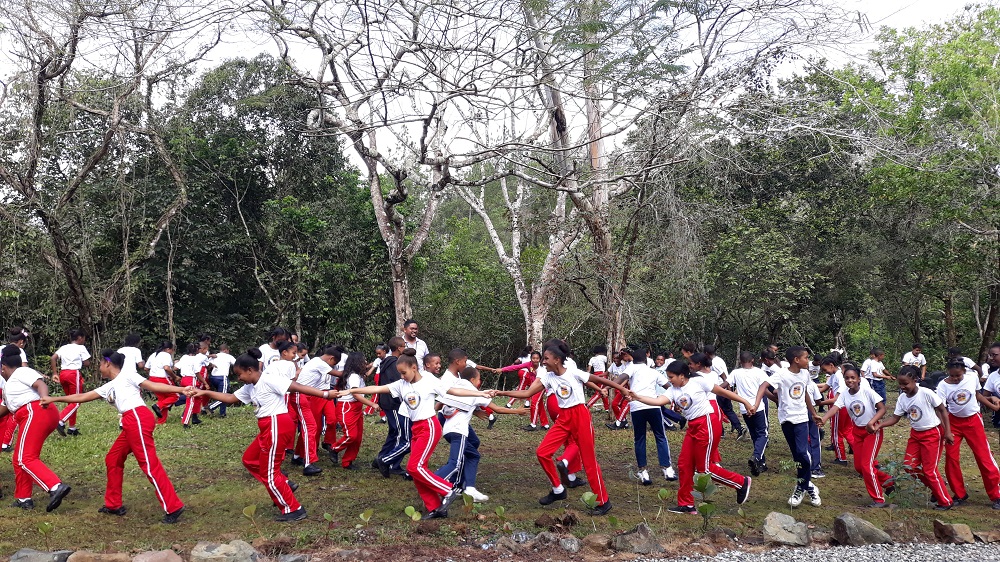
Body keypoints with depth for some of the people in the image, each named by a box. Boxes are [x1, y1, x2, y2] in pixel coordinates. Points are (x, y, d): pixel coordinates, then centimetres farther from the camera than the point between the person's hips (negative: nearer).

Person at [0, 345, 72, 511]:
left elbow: (41, 384, -16)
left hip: (36, 414, -10)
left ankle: (56, 487, -32)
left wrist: (44, 398, -35)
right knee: (18, 459, 17)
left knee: (27, 459, -17)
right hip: (43, 417, 10)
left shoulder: (21, 372, 2)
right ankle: (23, 499, 23)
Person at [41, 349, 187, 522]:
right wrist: (54, 399, 34)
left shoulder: (127, 375, 3)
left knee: (149, 464, -11)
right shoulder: (109, 387, 26)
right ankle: (114, 505, 31)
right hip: (130, 424, 9)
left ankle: (173, 507, -11)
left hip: (138, 419, -9)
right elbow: (81, 397, 31)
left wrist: (181, 389, -12)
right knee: (113, 460, 18)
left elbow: (153, 386, -3)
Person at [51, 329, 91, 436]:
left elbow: (53, 358, 3)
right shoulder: (81, 348, 2)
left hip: (63, 374, 7)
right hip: (74, 374, -6)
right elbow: (87, 363, -2)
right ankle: (60, 421, -22)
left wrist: (54, 373, 3)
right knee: (76, 402, -2)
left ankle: (72, 427, 15)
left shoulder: (64, 347, 16)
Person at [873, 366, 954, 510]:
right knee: (909, 465, 4)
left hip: (932, 434, -6)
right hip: (915, 434, 6)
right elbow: (894, 418, -3)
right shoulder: (902, 398, -4)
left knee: (929, 469, -3)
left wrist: (947, 432, -13)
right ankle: (935, 485, 26)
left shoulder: (926, 393, -20)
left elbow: (942, 410, -12)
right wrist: (880, 425, -21)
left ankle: (945, 501, 15)